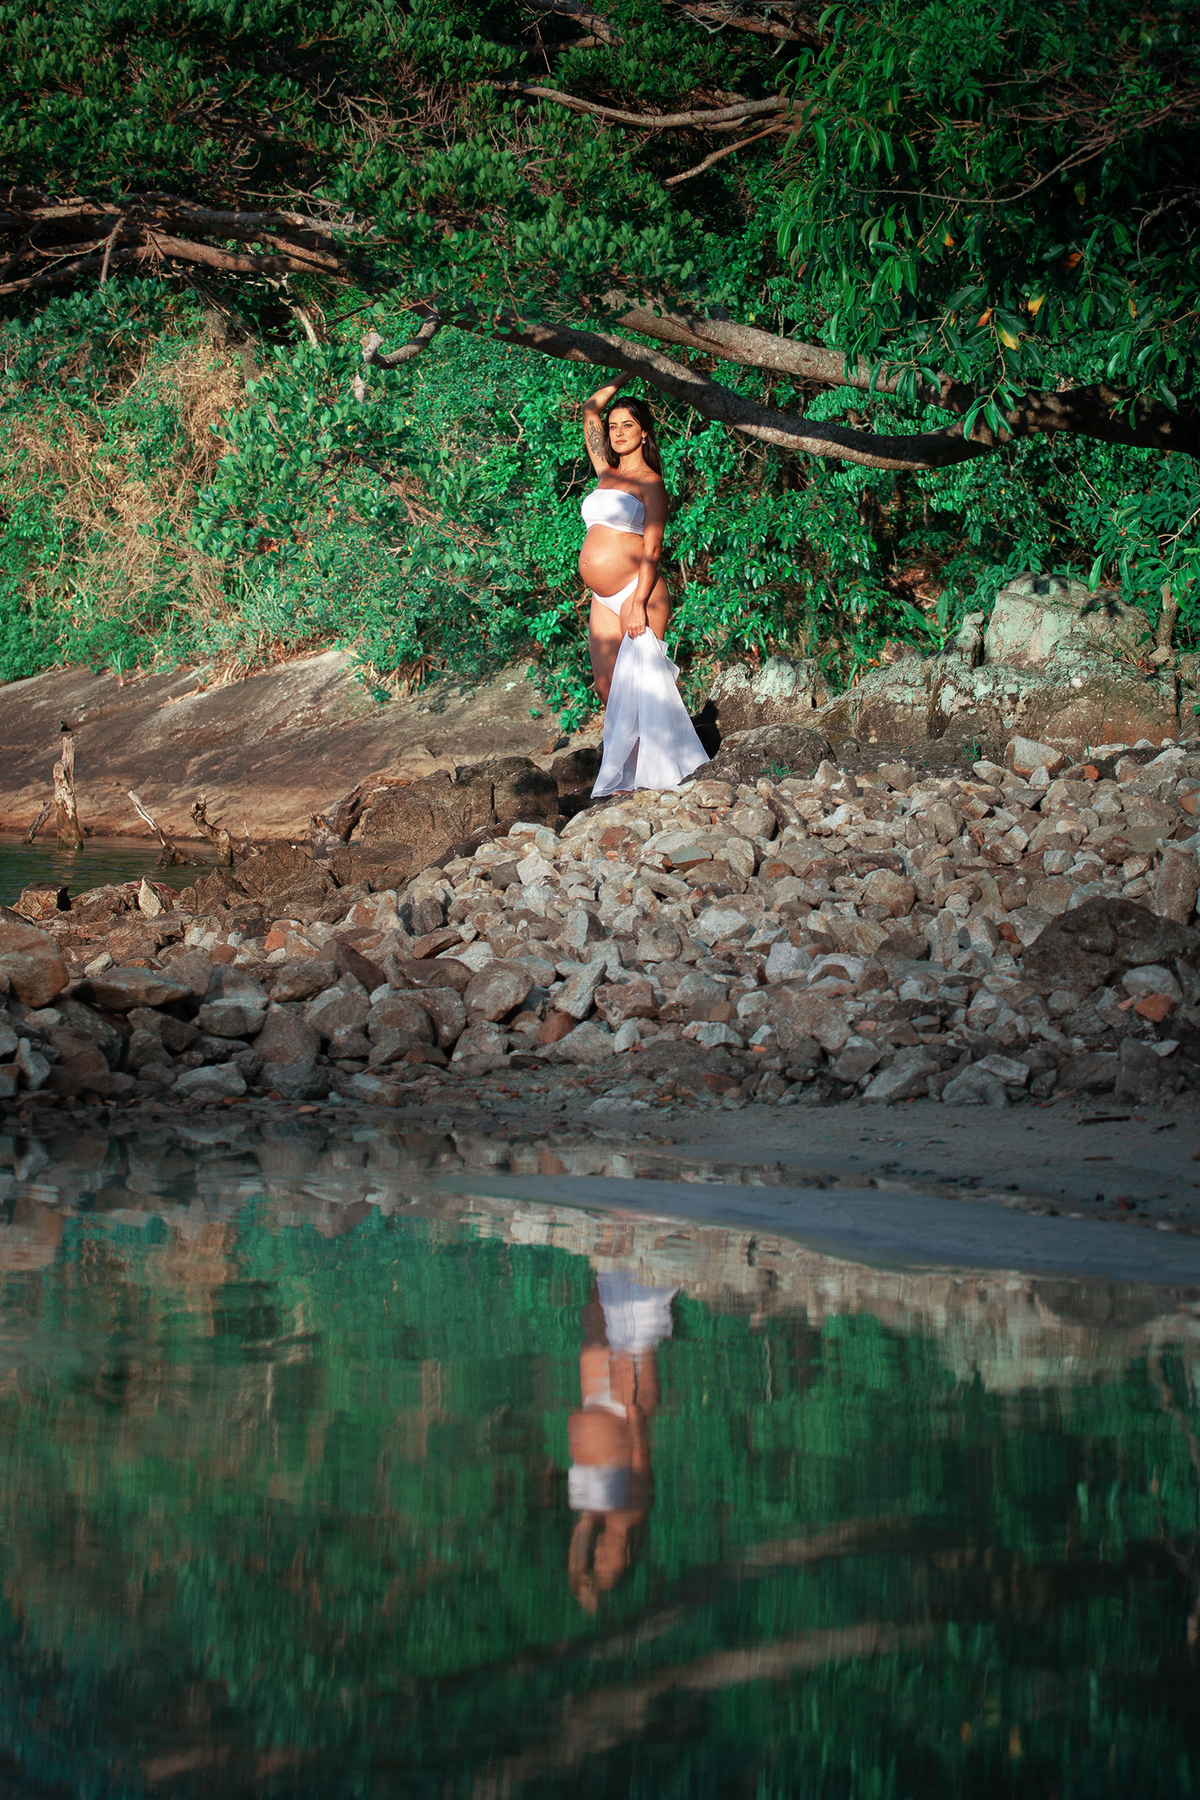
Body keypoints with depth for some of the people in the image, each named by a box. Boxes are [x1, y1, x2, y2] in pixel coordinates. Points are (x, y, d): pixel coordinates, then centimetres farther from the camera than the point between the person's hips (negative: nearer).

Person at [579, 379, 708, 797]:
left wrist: (638, 603, -19)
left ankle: (640, 778, -9)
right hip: (604, 601, 7)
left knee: (638, 683, -10)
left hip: (637, 593, -7)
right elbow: (590, 409, 23)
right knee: (607, 689, 2)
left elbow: (652, 550, -10)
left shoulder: (649, 482, -3)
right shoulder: (607, 474, 15)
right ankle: (620, 781, 4)